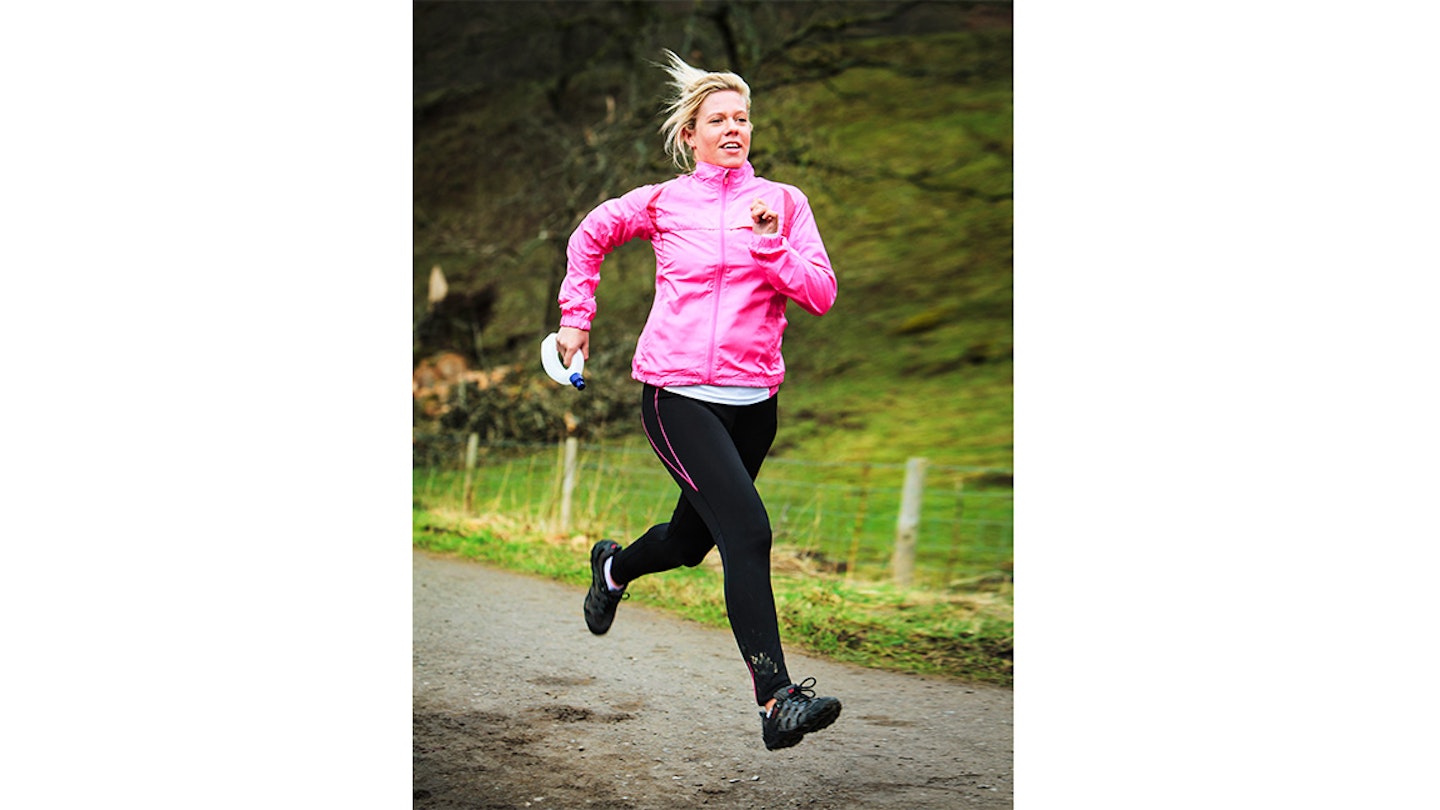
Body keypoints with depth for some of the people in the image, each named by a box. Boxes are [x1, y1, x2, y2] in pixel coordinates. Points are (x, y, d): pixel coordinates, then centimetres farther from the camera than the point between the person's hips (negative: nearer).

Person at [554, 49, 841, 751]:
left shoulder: (783, 203, 7)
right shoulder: (663, 202, 4)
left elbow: (821, 294, -1)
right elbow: (590, 235, 21)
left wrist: (770, 245, -14)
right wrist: (576, 316, 18)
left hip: (752, 398, 4)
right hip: (676, 393, -4)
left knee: (692, 541, 17)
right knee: (748, 527, -21)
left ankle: (615, 566, 52)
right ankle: (775, 698, -23)